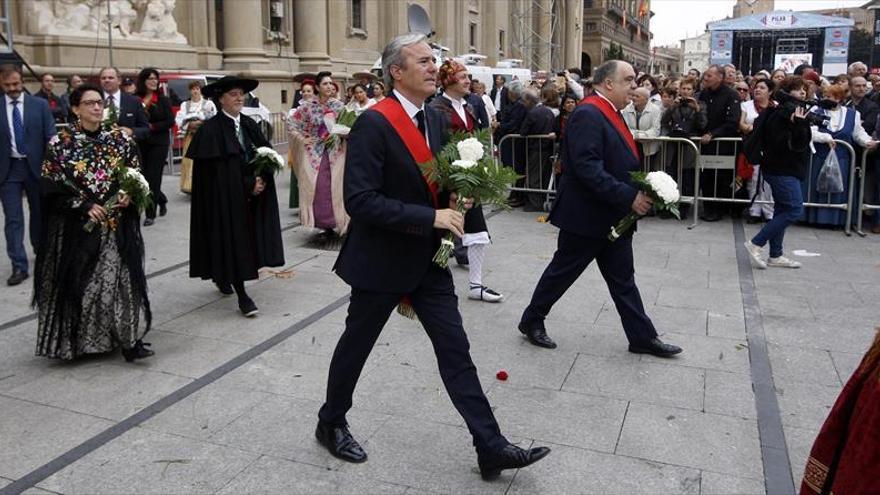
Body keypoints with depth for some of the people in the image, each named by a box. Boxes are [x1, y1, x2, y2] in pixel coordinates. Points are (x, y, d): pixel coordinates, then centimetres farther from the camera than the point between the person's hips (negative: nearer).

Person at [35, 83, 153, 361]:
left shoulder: (121, 140, 4)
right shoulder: (60, 144, -4)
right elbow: (51, 189, -5)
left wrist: (129, 195, -10)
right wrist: (84, 206, -15)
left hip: (118, 226, 2)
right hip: (76, 227, -2)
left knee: (121, 279, 1)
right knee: (77, 284, 4)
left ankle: (129, 338, 6)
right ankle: (75, 342, 18)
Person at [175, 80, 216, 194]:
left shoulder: (209, 103, 8)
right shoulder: (185, 104, 15)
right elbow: (179, 120, 3)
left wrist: (202, 123, -13)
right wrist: (190, 124, -13)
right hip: (190, 137, 2)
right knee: (189, 161, -5)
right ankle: (189, 186, 0)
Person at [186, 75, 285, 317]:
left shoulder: (249, 124, 9)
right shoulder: (211, 129, -11)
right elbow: (214, 169, -16)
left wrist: (262, 179, -11)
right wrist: (248, 185, -16)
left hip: (251, 197, 6)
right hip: (225, 197, -6)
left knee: (246, 239, 11)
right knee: (232, 240, -4)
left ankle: (223, 276, 33)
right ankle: (242, 295, 0)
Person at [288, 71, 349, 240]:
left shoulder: (339, 105, 1)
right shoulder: (308, 106, -3)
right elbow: (293, 123, 4)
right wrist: (302, 139, -4)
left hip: (336, 152, 1)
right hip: (314, 152, -1)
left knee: (334, 187, 1)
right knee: (317, 188, -2)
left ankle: (334, 224, 12)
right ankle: (325, 225, 6)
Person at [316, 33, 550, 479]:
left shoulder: (434, 119, 6)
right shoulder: (373, 123, -19)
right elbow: (360, 201, -25)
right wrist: (431, 217, -27)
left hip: (427, 259, 7)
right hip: (381, 259, -6)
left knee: (456, 351, 5)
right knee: (356, 344, 13)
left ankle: (491, 448, 11)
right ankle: (331, 422, 37)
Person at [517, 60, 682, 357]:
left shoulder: (611, 114, 12)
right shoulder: (587, 115, -19)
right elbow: (588, 168, -28)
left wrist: (640, 192, 4)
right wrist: (629, 197, -26)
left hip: (615, 218, 9)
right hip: (586, 216, -9)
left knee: (623, 279, 14)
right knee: (562, 272, 6)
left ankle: (643, 337, 22)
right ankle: (532, 321, 24)